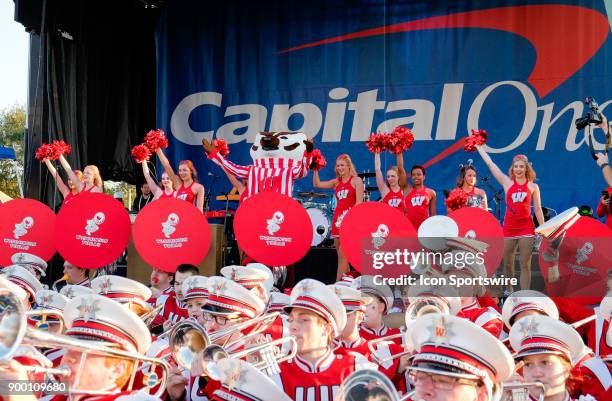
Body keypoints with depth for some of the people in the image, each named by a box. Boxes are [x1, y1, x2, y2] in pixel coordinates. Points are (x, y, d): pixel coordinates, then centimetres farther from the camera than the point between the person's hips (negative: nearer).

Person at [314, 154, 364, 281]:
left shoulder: (356, 180, 1)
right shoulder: (336, 182, 17)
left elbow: (359, 202, -7)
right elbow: (317, 184, 10)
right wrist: (315, 170, -1)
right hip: (337, 219, 7)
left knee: (343, 253, -13)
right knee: (341, 255, 7)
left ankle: (338, 283, -16)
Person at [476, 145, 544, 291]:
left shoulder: (533, 186, 4)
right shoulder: (507, 182, 3)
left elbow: (538, 209, 5)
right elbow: (490, 164, 2)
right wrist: (478, 146, 3)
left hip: (527, 228, -1)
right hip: (509, 228, 1)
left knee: (525, 265, 0)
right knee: (508, 264, 11)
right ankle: (509, 290, 32)